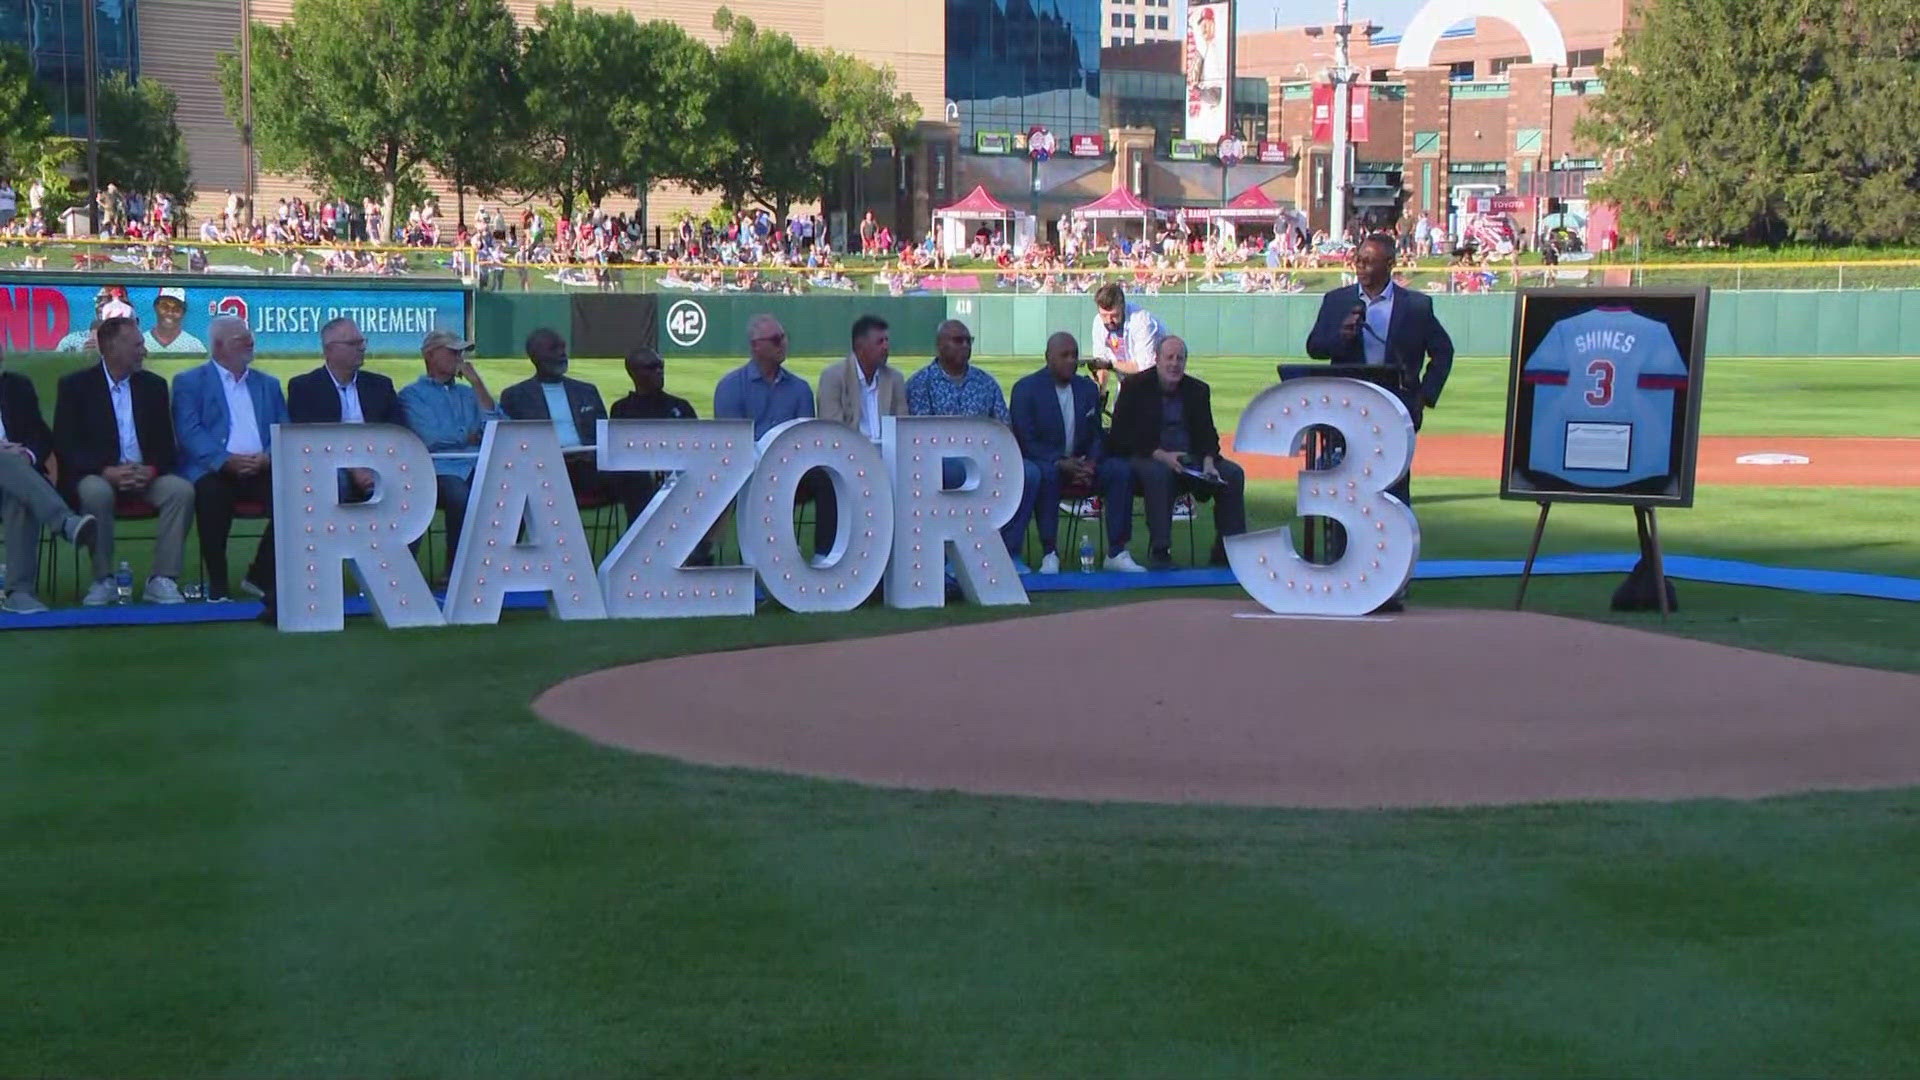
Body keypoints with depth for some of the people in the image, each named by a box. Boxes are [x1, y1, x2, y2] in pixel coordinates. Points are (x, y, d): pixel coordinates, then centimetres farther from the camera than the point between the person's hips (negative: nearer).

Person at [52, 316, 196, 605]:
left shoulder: (153, 385, 11)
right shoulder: (75, 385, 1)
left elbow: (165, 444, 9)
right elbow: (64, 445, -7)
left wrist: (150, 470, -14)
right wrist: (106, 471, -21)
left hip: (145, 475, 3)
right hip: (96, 475, -3)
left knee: (181, 490, -26)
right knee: (96, 492, -37)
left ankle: (162, 580, -24)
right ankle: (103, 580, -22)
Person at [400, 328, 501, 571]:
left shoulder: (467, 393, 28)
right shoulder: (413, 394, 12)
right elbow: (431, 438, -6)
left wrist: (476, 382, 10)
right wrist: (469, 437, 9)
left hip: (477, 467, 4)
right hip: (441, 470, -4)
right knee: (461, 497, -38)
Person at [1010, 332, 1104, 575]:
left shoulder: (1088, 388, 12)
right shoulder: (1026, 388, -4)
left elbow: (1096, 436, 14)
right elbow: (1025, 440, -11)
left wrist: (1091, 463, -9)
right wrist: (1060, 463, -23)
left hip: (1078, 465, 5)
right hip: (1040, 462, -5)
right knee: (1045, 474, -40)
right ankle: (1049, 554, -38)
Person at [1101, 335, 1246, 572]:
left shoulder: (1197, 390, 11)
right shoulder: (1135, 386, -3)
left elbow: (1206, 434, 8)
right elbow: (1121, 436, -11)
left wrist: (1208, 462, -15)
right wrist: (1160, 455, -23)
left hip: (1189, 459, 5)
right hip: (1146, 458, -5)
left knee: (1233, 473, -15)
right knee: (1159, 472, -38)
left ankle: (1227, 551, -10)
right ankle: (1160, 551, -35)